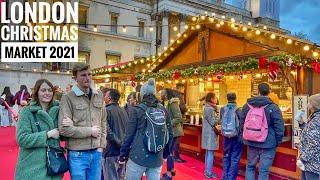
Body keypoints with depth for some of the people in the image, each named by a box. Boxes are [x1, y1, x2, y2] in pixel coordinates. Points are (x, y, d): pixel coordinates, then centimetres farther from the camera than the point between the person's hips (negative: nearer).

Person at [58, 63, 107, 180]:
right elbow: (64, 129, -16)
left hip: (96, 152, 4)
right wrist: (90, 131, -12)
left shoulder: (99, 95, 6)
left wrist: (101, 145, 4)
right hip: (77, 154, -4)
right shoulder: (68, 98, -9)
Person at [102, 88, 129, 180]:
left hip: (111, 151, -7)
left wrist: (119, 143, -13)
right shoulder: (123, 111, 8)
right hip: (123, 151, 7)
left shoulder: (107, 110, -12)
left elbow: (107, 131, -20)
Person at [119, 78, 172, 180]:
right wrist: (165, 154, 20)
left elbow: (129, 135, -6)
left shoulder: (137, 110, -6)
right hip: (157, 159, 3)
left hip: (138, 157, -3)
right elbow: (169, 134, 9)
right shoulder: (163, 110, 4)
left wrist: (123, 155, 3)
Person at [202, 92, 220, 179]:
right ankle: (209, 173, 2)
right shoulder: (210, 109, -18)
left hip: (209, 133, 11)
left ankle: (207, 171, 25)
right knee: (210, 153, -4)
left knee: (208, 153, 16)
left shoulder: (209, 107, 14)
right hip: (210, 134, -11)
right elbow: (213, 122, -19)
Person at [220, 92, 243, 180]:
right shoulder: (238, 110, -15)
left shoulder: (222, 109, -7)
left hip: (226, 136, 3)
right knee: (235, 159, 7)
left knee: (226, 156, 17)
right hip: (237, 137, -3)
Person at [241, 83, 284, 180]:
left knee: (250, 166, 18)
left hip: (251, 143, 4)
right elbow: (279, 127, -11)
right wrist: (278, 141, 2)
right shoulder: (273, 107, -11)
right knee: (264, 170, 3)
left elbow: (242, 123, 11)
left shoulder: (247, 105, 3)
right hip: (267, 144, -4)